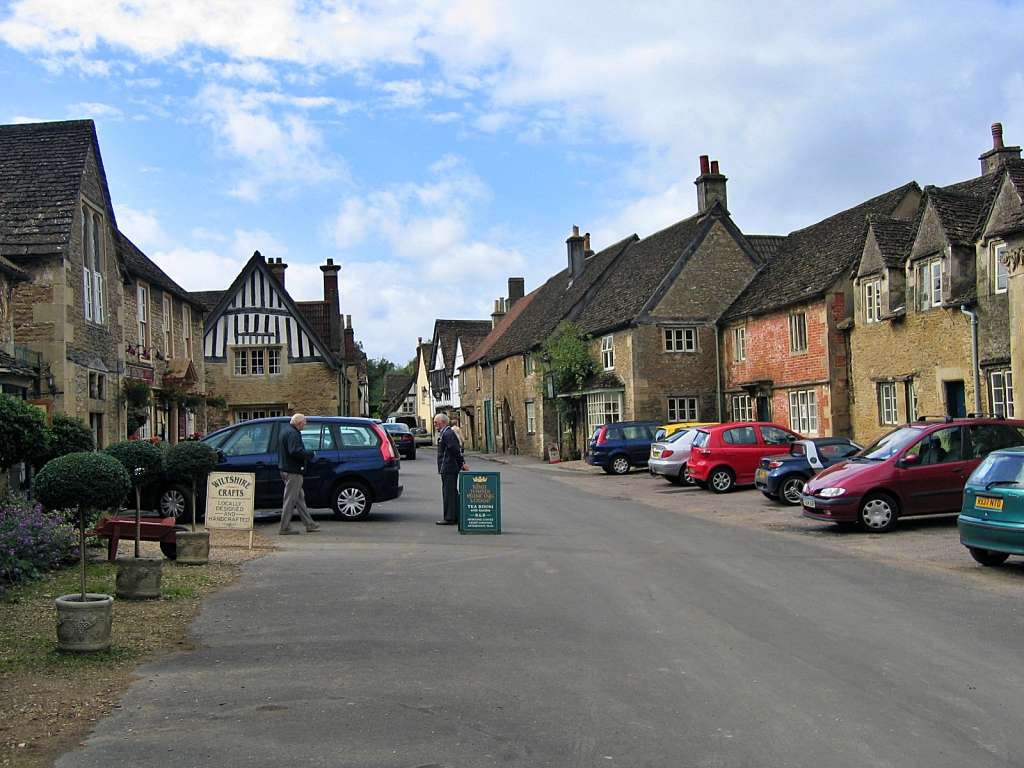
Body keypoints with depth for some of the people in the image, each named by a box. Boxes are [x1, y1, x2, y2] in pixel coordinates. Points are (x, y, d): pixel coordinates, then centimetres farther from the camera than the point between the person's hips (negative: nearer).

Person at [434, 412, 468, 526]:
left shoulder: (447, 434, -15)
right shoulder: (444, 433, 18)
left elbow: (455, 450, -19)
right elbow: (456, 450, 20)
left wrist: (461, 464, -13)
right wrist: (461, 464, 13)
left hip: (448, 468, -11)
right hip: (449, 468, 11)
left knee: (448, 492, -7)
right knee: (453, 492, 13)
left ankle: (449, 518, -5)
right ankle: (456, 517, 18)